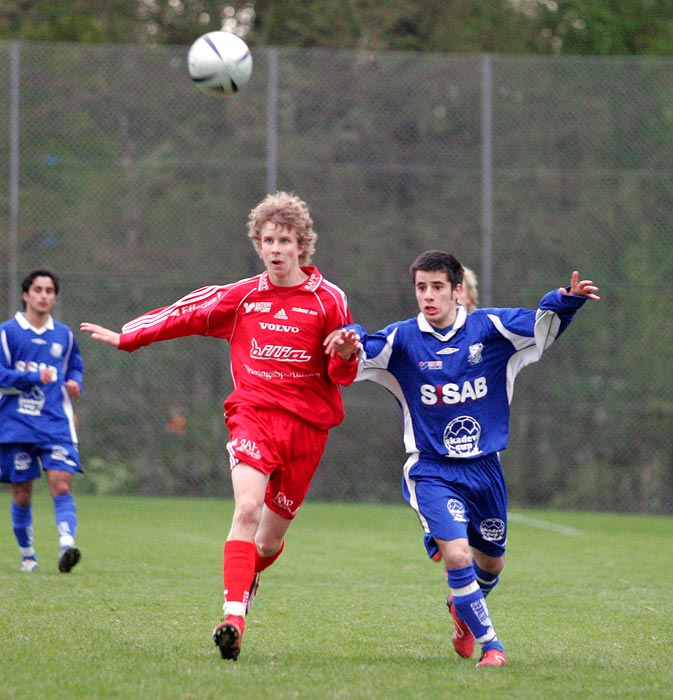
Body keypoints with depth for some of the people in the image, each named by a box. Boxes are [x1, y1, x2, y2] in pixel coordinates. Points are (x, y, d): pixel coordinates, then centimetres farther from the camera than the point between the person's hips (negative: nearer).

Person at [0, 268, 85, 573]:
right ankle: (27, 555, 18)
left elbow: (75, 366, 27)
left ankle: (66, 545, -30)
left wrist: (74, 382, 5)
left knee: (61, 485, -16)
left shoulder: (64, 335, 11)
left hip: (56, 424, 2)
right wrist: (34, 378, -18)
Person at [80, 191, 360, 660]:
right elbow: (186, 315, 20)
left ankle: (249, 578, 43)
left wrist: (346, 355, -18)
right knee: (247, 508, -24)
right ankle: (234, 619, -31)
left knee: (271, 536, 7)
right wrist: (126, 337, 23)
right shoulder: (242, 297, 8)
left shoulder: (328, 300, 2)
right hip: (253, 413, 0)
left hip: (306, 423, 0)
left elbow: (342, 374, 5)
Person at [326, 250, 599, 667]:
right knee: (456, 556, -21)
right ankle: (490, 644, -4)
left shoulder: (489, 328, -5)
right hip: (432, 471, -3)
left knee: (490, 564, 16)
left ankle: (461, 608, 51)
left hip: (484, 468, 3)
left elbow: (543, 323, -7)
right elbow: (361, 351, -15)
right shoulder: (402, 340, -7)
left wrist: (568, 299, -27)